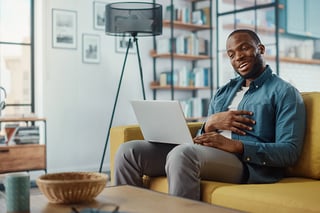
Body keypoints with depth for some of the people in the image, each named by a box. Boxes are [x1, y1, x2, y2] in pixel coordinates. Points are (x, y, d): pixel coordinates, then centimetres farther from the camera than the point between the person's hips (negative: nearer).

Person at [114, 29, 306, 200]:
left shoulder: (284, 92, 4)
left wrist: (235, 145, -18)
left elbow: (289, 152, -8)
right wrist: (211, 124, -2)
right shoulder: (224, 92, 25)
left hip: (248, 163, -6)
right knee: (129, 151, -9)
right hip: (205, 155, 7)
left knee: (183, 153, -37)